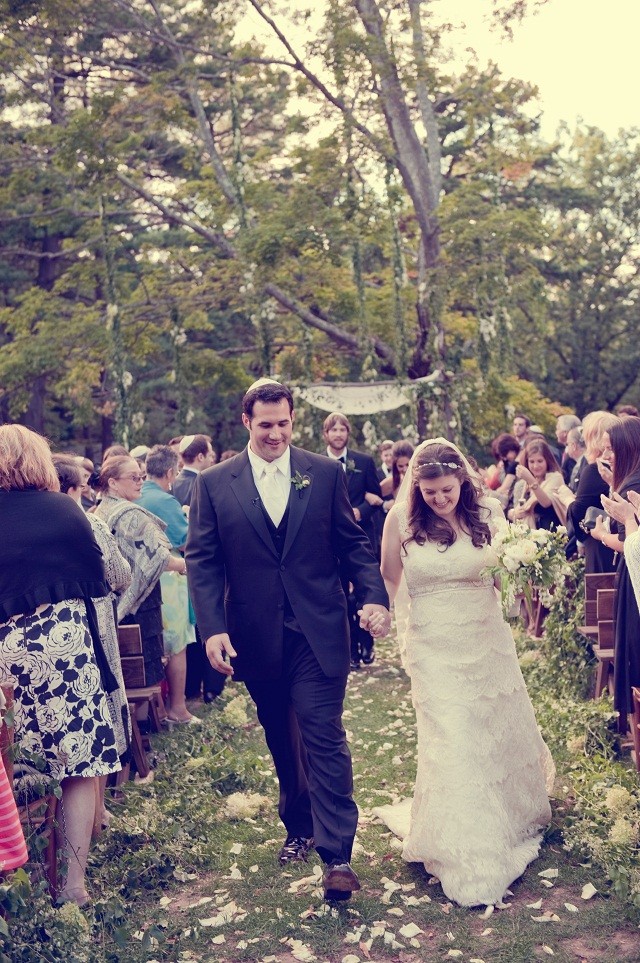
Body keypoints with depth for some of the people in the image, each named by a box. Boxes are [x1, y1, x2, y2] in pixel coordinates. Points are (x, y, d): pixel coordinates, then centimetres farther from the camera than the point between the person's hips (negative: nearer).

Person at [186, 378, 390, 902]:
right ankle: (299, 828, 36)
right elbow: (202, 562, -2)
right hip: (256, 637, 2)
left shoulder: (326, 473, 1)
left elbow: (354, 543, 3)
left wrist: (375, 596, -12)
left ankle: (337, 855, 2)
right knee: (282, 740, 17)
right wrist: (212, 628, -12)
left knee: (325, 739, -4)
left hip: (319, 632, -2)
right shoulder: (214, 483, 0)